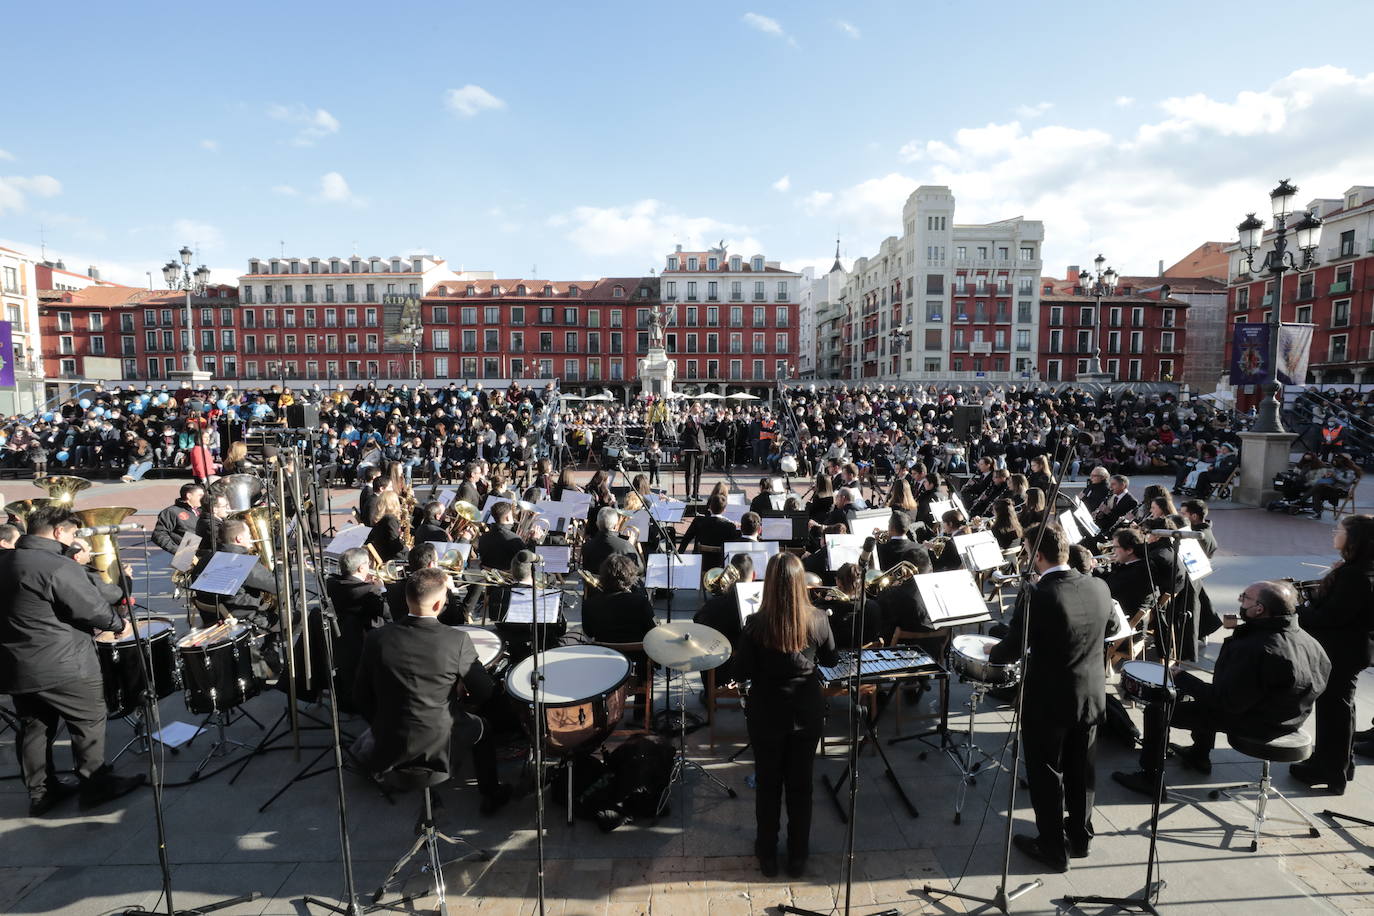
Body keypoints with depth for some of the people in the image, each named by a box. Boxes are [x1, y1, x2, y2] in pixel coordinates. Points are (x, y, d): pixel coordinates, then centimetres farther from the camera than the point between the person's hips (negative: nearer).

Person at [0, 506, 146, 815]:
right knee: (89, 722, 6)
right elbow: (93, 608, -17)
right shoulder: (58, 567, -21)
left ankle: (41, 792, 26)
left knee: (34, 728, 17)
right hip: (61, 666, -8)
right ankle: (97, 785, 15)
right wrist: (119, 624, 0)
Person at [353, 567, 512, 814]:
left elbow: (361, 697, -2)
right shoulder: (457, 640, -20)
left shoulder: (377, 638, -13)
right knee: (481, 727, 27)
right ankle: (492, 795, 38)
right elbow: (485, 696, -10)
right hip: (436, 742, -2)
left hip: (388, 744, 3)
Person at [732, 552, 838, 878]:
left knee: (768, 785, 16)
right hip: (806, 714, 2)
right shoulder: (817, 620, -14)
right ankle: (797, 858, 31)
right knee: (800, 785, 17)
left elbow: (741, 672, -11)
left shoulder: (756, 624, -20)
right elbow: (831, 659, 3)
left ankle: (767, 856, 30)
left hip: (766, 715, -1)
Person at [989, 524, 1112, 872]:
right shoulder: (1099, 588, -7)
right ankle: (1080, 837, 38)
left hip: (1048, 701, -6)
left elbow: (1013, 648, -18)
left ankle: (1053, 849, 23)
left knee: (1046, 774, 11)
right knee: (1080, 771, 22)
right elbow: (1105, 632, 11)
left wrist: (992, 653, 3)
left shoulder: (1037, 595, -26)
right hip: (1091, 696, 6)